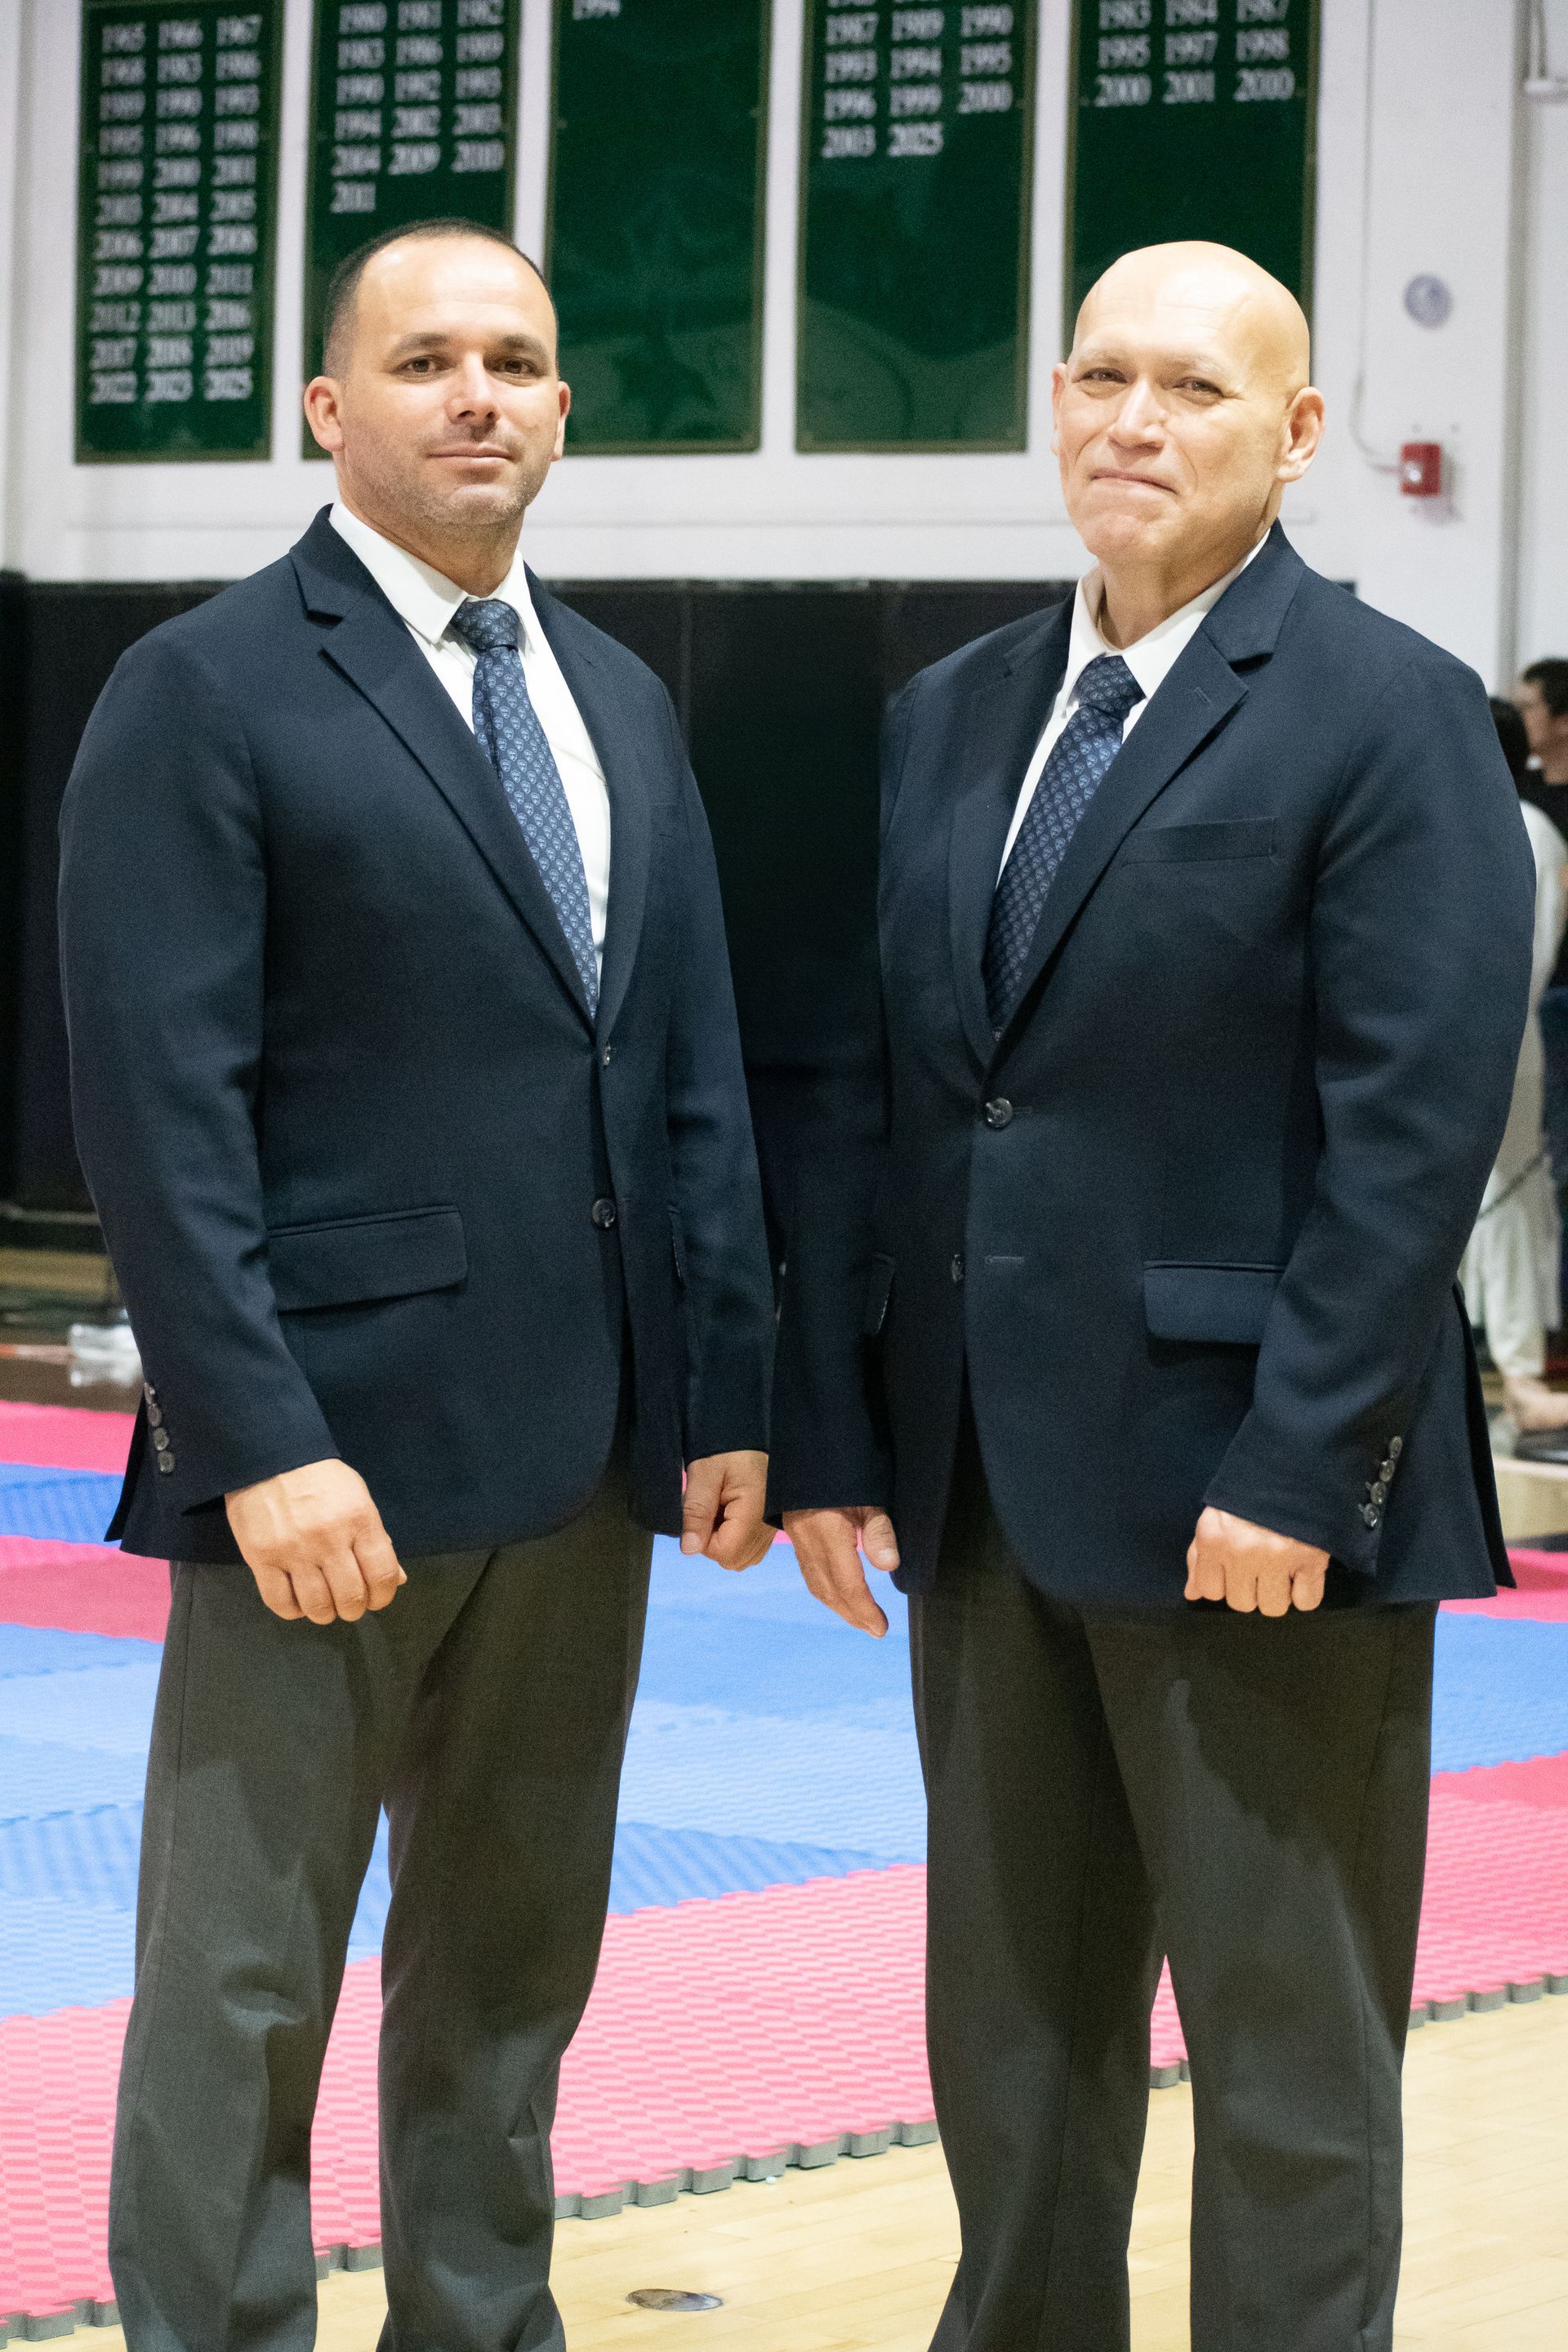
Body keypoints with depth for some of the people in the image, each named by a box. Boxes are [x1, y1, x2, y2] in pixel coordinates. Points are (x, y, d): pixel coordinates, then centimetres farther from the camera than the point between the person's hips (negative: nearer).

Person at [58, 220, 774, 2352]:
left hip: (583, 1456, 7)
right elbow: (162, 1107, -13)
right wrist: (262, 1444, -19)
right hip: (335, 1448, -7)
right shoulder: (207, 695, -7)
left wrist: (728, 1393, 7)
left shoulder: (620, 702, 14)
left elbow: (695, 1081, 15)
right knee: (246, 1985, 0)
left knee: (513, 1968, 14)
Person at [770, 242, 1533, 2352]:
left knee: (1290, 2052, 3)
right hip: (986, 1481, 6)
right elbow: (868, 1104, 11)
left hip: (1246, 1488, -6)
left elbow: (1418, 1131, -14)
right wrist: (826, 1432, 5)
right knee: (1011, 2025, 14)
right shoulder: (948, 720, 12)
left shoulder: (1389, 715, -7)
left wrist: (1300, 1468, -19)